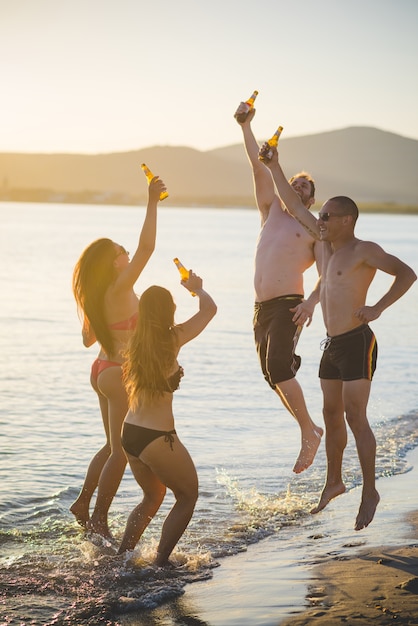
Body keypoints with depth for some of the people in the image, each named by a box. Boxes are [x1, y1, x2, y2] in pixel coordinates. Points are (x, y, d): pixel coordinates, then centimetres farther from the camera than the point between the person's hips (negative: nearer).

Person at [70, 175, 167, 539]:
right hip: (120, 375, -9)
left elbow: (88, 339, 13)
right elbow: (146, 248, -28)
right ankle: (99, 519, 6)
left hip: (104, 369, 9)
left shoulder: (93, 298, 3)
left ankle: (83, 503, 28)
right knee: (120, 451, 1)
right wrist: (152, 204, -24)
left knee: (113, 446, 22)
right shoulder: (119, 291, -21)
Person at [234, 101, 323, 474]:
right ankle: (310, 430, 20)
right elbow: (260, 168, 14)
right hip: (262, 308, 6)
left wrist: (312, 300, -21)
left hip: (288, 306, -6)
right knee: (274, 375, 6)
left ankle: (309, 432, -10)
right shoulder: (272, 211, 20)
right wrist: (246, 126, 8)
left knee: (278, 368, -22)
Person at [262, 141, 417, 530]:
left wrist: (378, 308, -26)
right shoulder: (328, 242, 11)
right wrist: (274, 168, 15)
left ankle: (369, 492, -1)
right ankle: (334, 482, 28)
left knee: (355, 418, -9)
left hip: (357, 342, -8)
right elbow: (295, 208, 17)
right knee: (332, 415, 14)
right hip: (332, 344, 8)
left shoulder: (364, 250, -11)